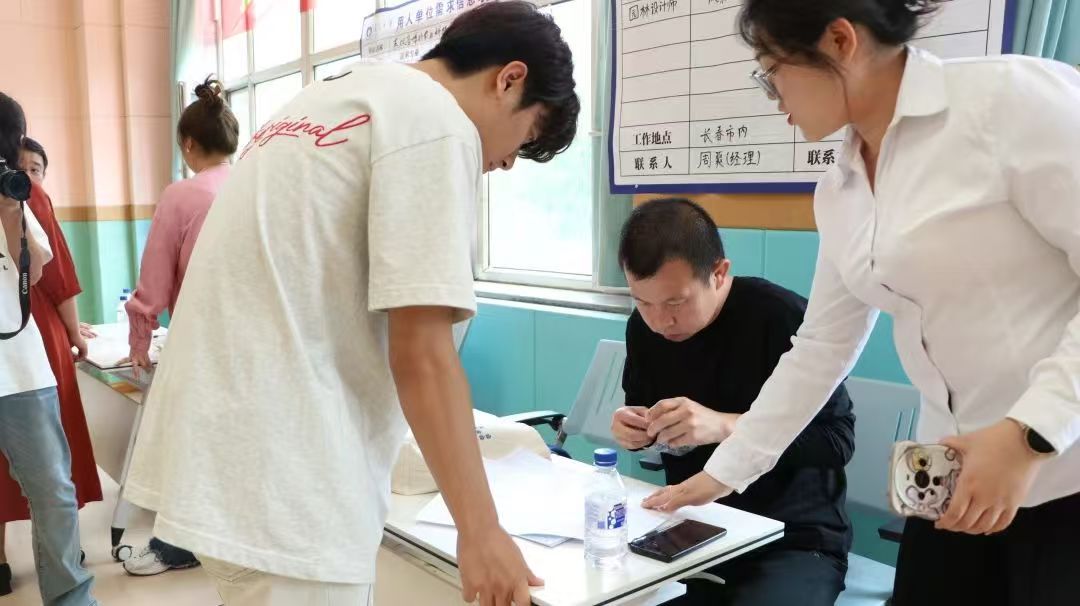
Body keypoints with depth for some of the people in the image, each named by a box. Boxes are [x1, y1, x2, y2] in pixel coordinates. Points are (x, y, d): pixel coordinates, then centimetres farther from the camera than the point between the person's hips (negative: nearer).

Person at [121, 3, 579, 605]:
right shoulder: (435, 121, -10)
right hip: (280, 478, -9)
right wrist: (481, 530, -8)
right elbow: (420, 354, -16)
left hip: (224, 451, 10)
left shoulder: (326, 101, 18)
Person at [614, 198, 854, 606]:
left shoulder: (784, 318, -19)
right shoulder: (644, 326, -1)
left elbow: (837, 439, -18)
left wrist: (725, 426, -30)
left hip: (795, 541, -4)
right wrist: (635, 429, -10)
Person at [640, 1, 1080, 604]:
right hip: (956, 476, 6)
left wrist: (1029, 433, -22)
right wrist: (721, 474, 14)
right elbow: (819, 349, 12)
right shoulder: (839, 192, 8)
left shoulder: (1012, 95, -12)